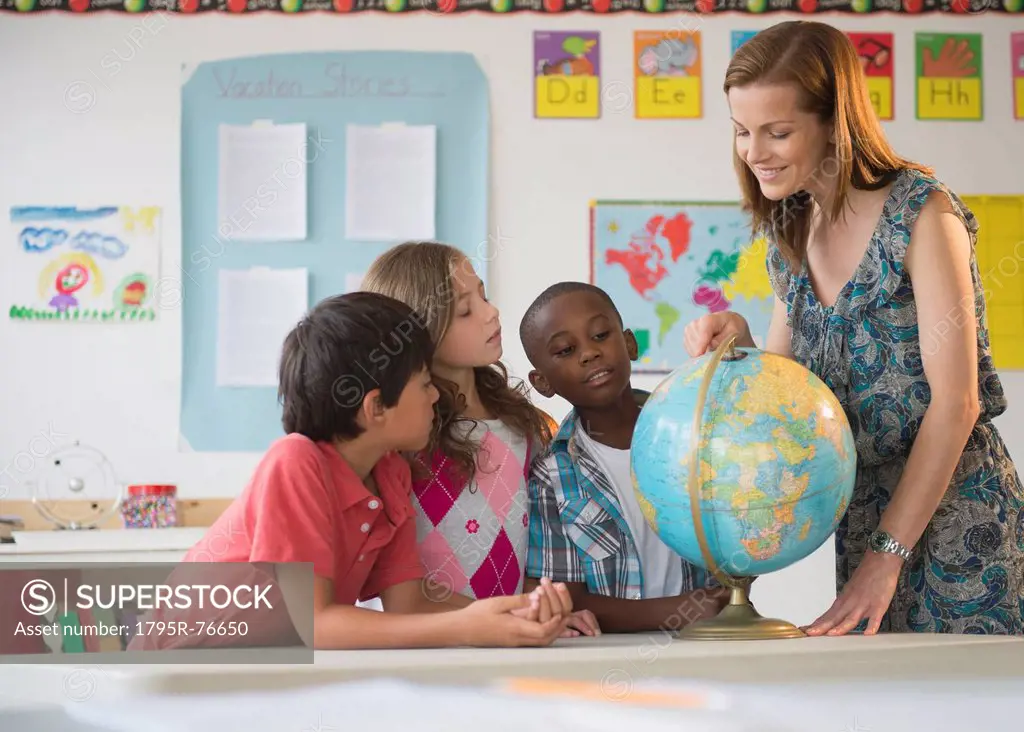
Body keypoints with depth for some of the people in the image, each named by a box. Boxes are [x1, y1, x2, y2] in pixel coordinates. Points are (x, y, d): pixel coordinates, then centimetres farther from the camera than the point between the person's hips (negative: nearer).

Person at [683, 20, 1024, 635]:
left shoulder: (920, 211, -13)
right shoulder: (791, 237, 9)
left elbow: (955, 402, -16)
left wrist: (886, 556, -17)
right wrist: (739, 346, -9)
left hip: (953, 508, -6)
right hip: (861, 510, 6)